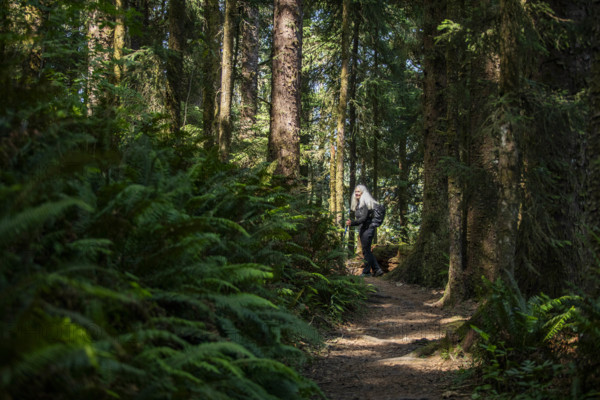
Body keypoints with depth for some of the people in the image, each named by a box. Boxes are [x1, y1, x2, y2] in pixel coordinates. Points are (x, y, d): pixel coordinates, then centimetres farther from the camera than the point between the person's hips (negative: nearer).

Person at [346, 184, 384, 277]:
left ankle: (366, 272, 5)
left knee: (366, 250, -3)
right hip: (363, 229, 10)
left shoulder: (365, 203, -14)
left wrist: (352, 223, -33)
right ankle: (377, 270, 16)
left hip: (368, 229, -10)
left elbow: (363, 218, -24)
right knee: (367, 251, 12)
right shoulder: (358, 204, 14)